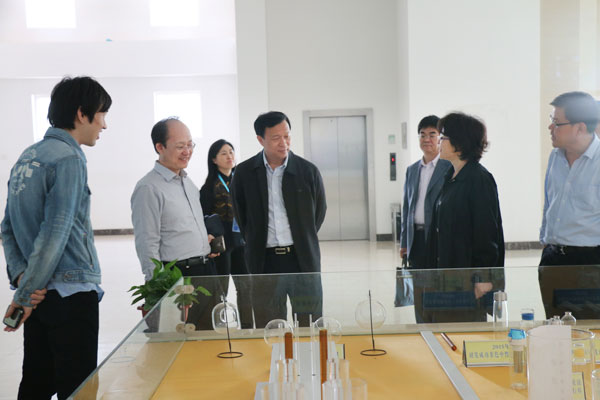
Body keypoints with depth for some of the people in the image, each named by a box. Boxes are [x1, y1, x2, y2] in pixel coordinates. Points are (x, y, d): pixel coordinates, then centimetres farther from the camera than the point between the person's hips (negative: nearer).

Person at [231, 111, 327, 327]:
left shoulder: (308, 171, -1)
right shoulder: (245, 172, 1)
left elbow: (320, 210, 12)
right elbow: (240, 214, 12)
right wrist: (255, 244, 10)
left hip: (303, 260, 0)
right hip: (264, 262, 1)